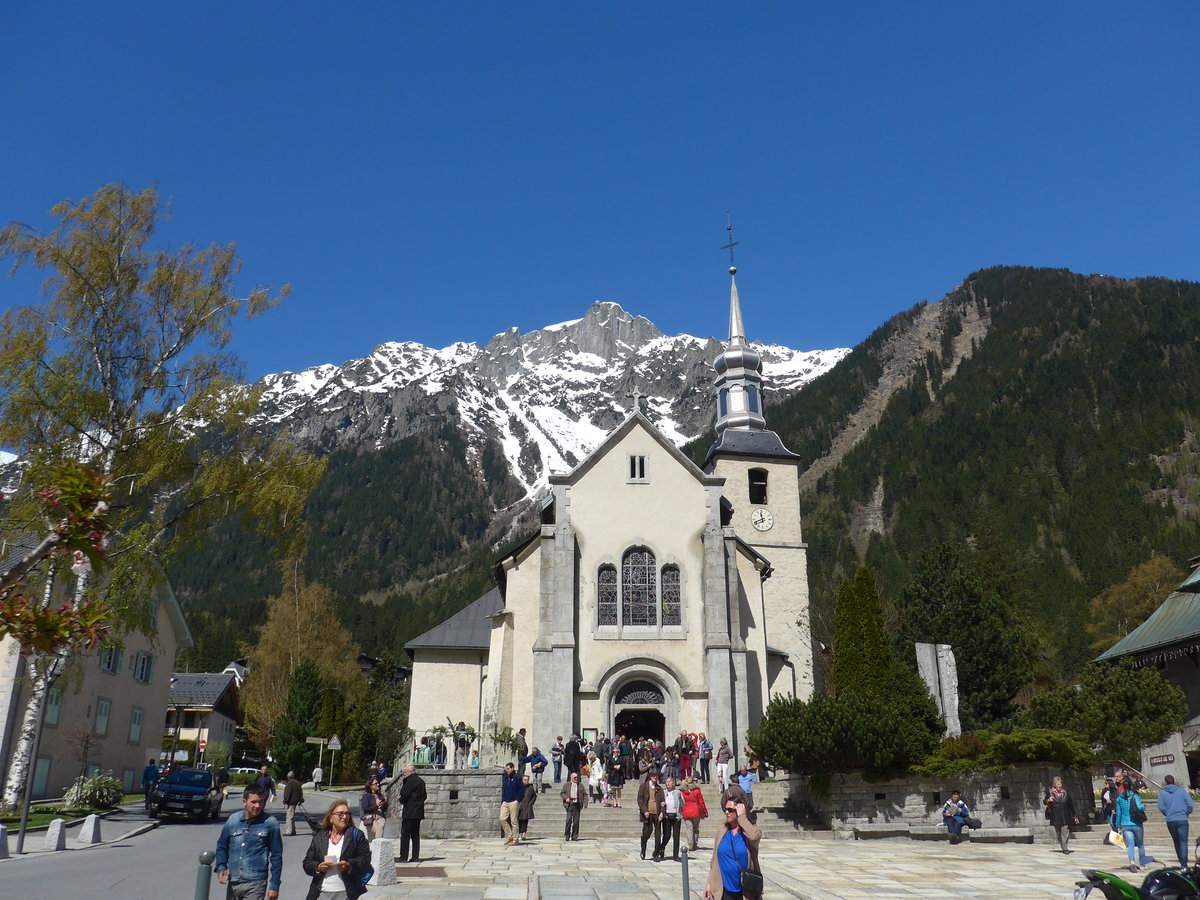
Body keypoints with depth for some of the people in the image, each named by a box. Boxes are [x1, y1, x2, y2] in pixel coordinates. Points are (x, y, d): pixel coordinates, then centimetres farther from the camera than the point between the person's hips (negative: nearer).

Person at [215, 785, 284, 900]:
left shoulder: (270, 823, -5)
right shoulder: (233, 820, 4)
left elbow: (276, 856, -1)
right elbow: (222, 846, 16)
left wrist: (274, 885, -2)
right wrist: (221, 867, -2)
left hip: (256, 883, -4)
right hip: (233, 882, 4)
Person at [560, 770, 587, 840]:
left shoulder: (580, 786, 12)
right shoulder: (566, 785, 9)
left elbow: (585, 795, 11)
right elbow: (562, 793, 9)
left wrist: (585, 804, 0)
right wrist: (566, 798, -10)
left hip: (577, 805, 2)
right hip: (569, 804, -2)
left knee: (576, 821, 1)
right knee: (569, 820, -9)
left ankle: (574, 836, 9)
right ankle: (567, 836, 1)